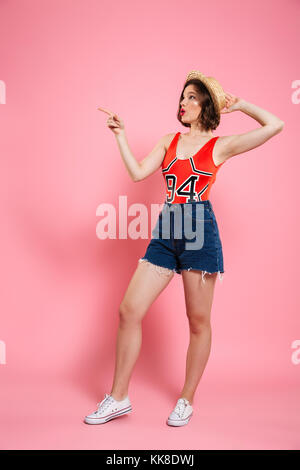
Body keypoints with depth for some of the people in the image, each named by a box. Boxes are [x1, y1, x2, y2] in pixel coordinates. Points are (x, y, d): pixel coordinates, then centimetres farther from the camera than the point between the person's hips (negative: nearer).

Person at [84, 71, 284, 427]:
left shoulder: (220, 145, 5)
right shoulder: (169, 140, 17)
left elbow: (276, 124, 0)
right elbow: (138, 173, 6)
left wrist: (240, 105, 10)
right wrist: (120, 135, 5)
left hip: (199, 230, -4)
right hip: (166, 232, 4)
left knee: (198, 321, 5)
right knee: (128, 311, -1)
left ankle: (187, 400, 25)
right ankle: (118, 398, 15)